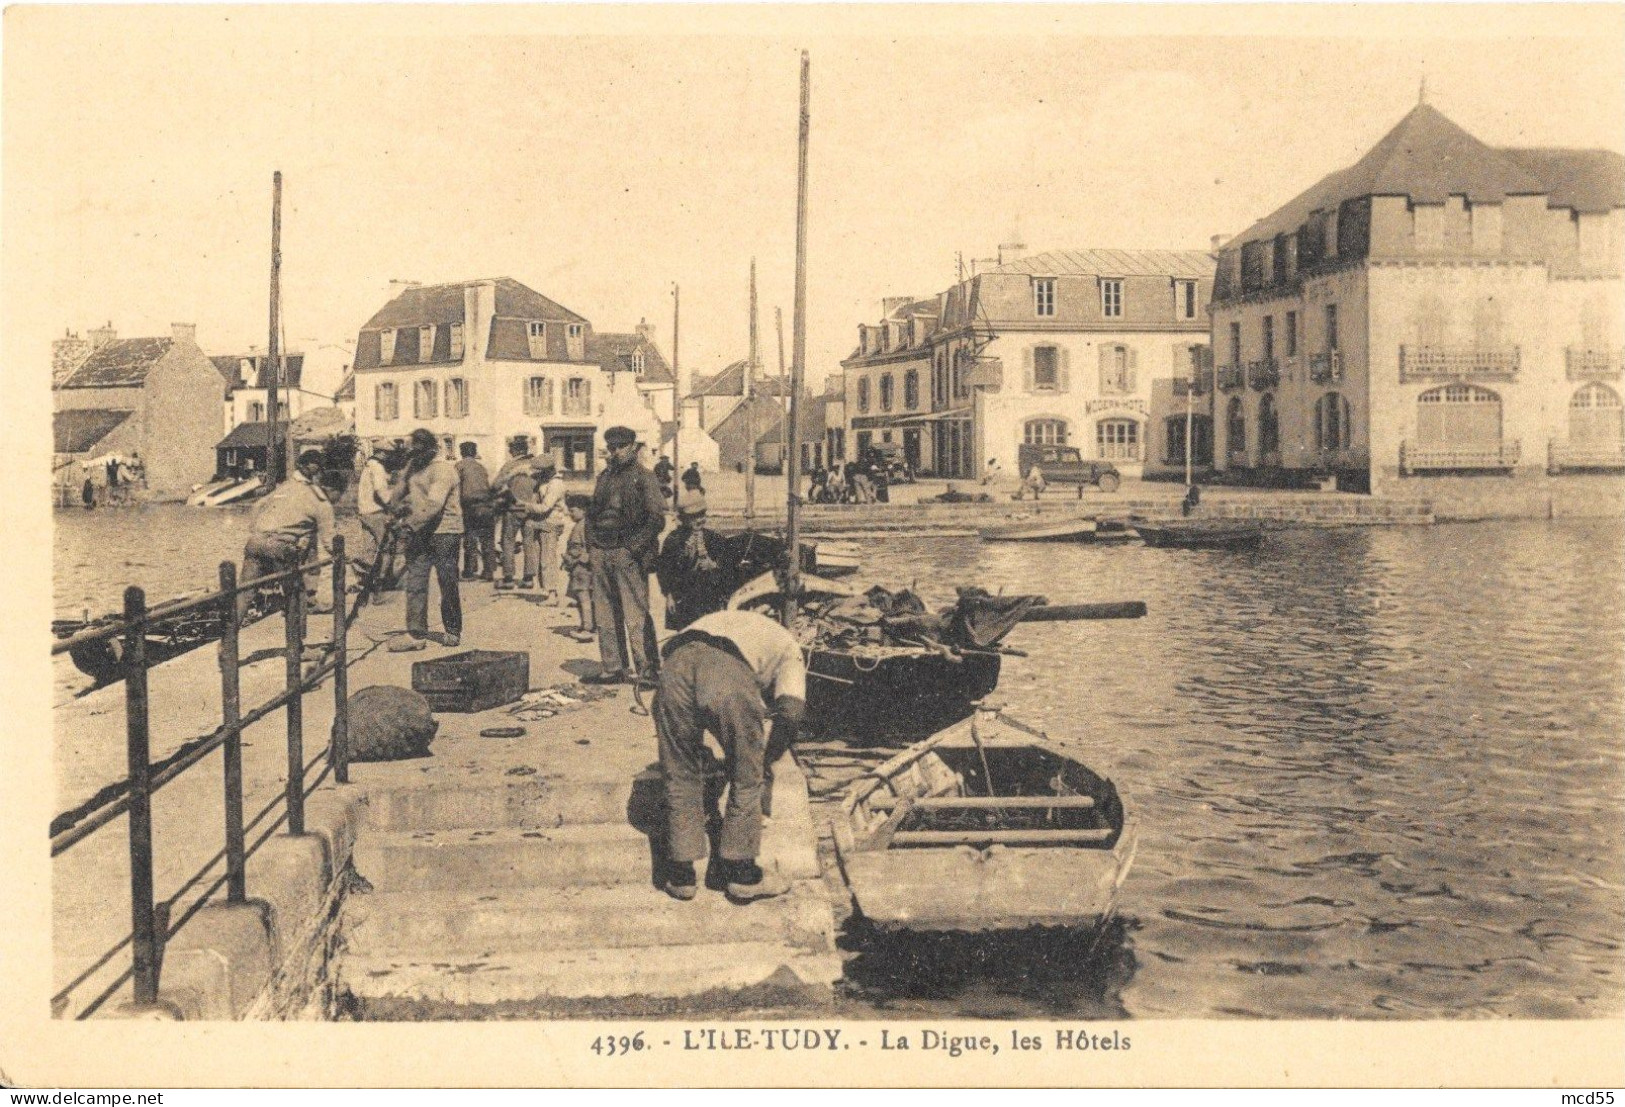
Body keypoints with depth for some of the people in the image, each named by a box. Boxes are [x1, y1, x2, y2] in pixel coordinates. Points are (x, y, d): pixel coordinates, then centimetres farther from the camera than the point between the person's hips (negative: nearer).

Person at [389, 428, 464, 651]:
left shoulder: (442, 469, -14)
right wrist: (402, 504, 9)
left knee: (448, 585, 4)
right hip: (418, 533, 8)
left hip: (444, 533, -8)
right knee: (414, 584, 0)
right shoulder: (413, 466, 13)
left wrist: (413, 522, -22)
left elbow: (434, 505, -23)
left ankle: (453, 632, 16)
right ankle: (416, 634, 0)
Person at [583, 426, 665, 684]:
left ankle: (648, 669, -6)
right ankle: (613, 668, 15)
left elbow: (657, 520, -7)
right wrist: (591, 545, 11)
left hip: (628, 554, -7)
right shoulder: (604, 477, 18)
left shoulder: (644, 478, -1)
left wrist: (632, 548, -13)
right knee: (605, 615, 8)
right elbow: (591, 512, 24)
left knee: (636, 615, -9)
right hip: (601, 553, 7)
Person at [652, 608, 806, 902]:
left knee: (680, 779, 20)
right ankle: (742, 876, 25)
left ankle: (680, 877, 27)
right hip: (730, 679, -4)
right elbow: (792, 710, 11)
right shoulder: (788, 646, 31)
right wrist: (768, 760, 26)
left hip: (674, 666, 4)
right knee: (746, 781, 16)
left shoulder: (725, 619, 45)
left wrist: (697, 744, 41)